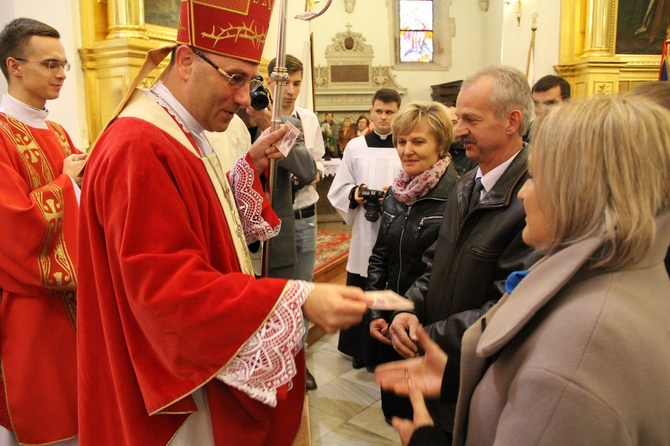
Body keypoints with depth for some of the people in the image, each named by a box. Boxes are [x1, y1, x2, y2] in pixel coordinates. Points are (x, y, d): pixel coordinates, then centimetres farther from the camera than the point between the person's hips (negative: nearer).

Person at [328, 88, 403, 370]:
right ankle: (361, 349, 25)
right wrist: (354, 194, -12)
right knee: (360, 292, 7)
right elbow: (339, 189, 7)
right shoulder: (355, 146, 5)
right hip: (365, 231, 1)